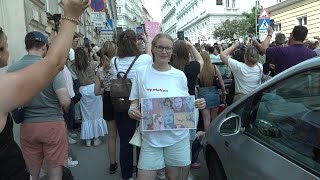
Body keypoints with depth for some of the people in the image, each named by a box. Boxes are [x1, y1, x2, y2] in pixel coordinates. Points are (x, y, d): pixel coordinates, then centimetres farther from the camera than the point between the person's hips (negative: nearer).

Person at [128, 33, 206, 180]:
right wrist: (132, 110, -15)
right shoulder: (141, 73, -2)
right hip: (151, 137, 0)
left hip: (177, 136, 1)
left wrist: (197, 104, -11)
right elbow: (135, 100, 6)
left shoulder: (179, 75, 0)